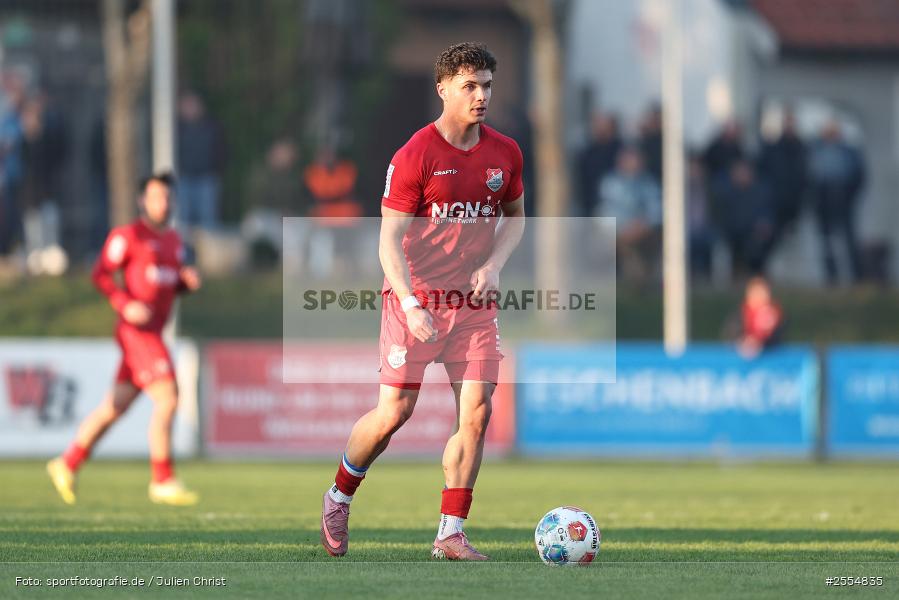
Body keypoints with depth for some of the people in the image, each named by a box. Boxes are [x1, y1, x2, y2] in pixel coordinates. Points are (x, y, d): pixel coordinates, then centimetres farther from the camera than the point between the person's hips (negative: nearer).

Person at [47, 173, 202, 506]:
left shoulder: (173, 239, 17)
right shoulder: (128, 236, -7)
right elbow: (101, 274, -9)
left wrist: (188, 281, 3)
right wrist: (125, 305, -21)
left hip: (153, 333, 9)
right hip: (137, 331, -9)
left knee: (116, 406, 12)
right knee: (166, 399, -15)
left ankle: (67, 465, 23)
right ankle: (163, 482, -10)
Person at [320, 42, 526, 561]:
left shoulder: (505, 153, 4)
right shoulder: (414, 157, -11)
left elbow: (515, 217, 19)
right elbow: (390, 240, -12)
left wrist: (493, 264, -1)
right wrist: (410, 304, -25)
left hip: (475, 302, 4)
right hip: (417, 300, -4)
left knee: (477, 410, -7)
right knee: (395, 412, -5)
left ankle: (451, 533, 0)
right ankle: (339, 497, 21)